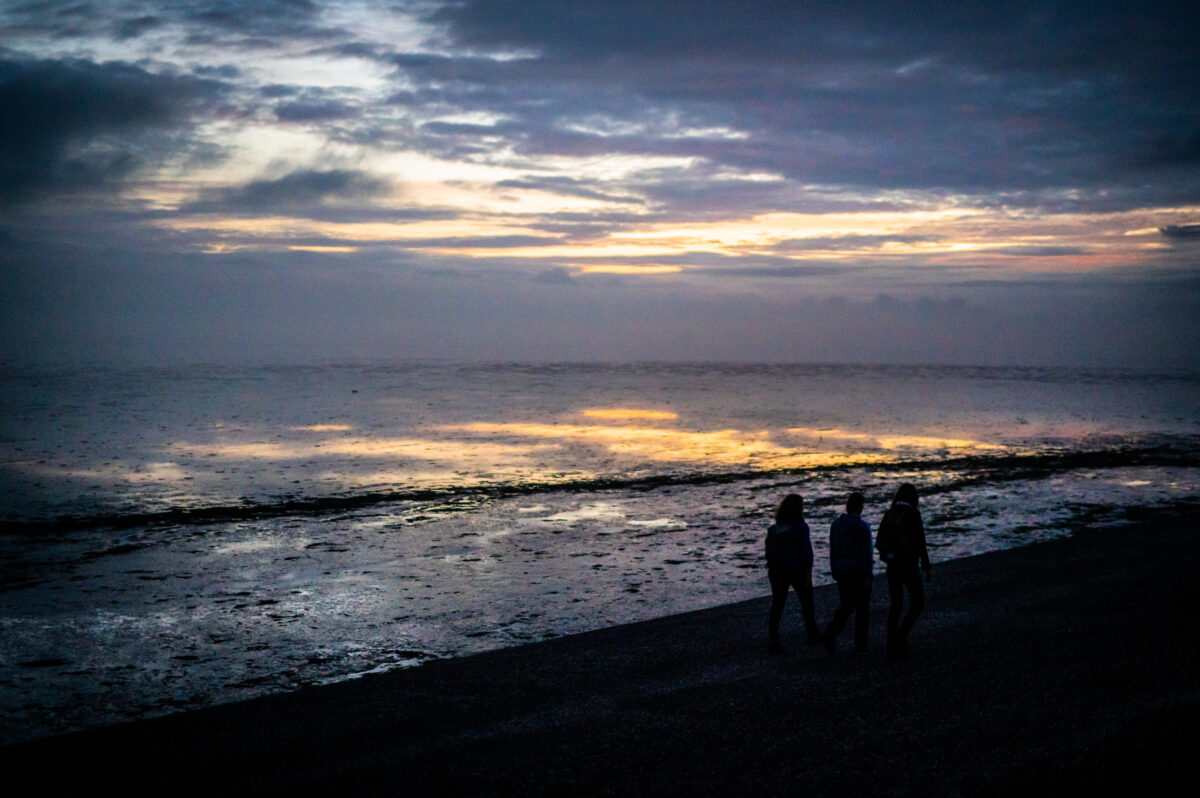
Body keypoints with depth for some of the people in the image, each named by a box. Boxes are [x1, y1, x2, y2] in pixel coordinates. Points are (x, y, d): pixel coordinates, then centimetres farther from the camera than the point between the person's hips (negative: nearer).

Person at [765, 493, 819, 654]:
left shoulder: (774, 529, 0)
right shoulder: (801, 527, -15)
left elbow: (769, 552, 5)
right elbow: (806, 552, -16)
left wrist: (771, 570, 14)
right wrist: (808, 574, -12)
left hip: (778, 571, 4)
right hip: (797, 571, -4)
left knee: (776, 606, 4)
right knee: (806, 601, 18)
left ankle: (774, 642, -4)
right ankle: (812, 635, 32)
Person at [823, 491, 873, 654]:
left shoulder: (835, 524, 1)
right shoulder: (863, 527, -15)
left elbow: (832, 550, 6)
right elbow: (867, 553, -15)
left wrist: (834, 570, 15)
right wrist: (868, 576, -10)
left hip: (841, 572, 4)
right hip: (859, 571, -4)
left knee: (845, 605, 16)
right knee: (862, 608, 8)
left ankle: (832, 631, -9)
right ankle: (861, 645, 13)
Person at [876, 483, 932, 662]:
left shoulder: (889, 514, 5)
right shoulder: (913, 514, -12)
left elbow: (879, 543, 8)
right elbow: (920, 543, -15)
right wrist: (928, 568, -10)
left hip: (892, 565, 5)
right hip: (909, 565, -5)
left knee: (895, 605, 13)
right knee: (918, 603, 10)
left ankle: (893, 650, 11)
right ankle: (902, 635, -10)